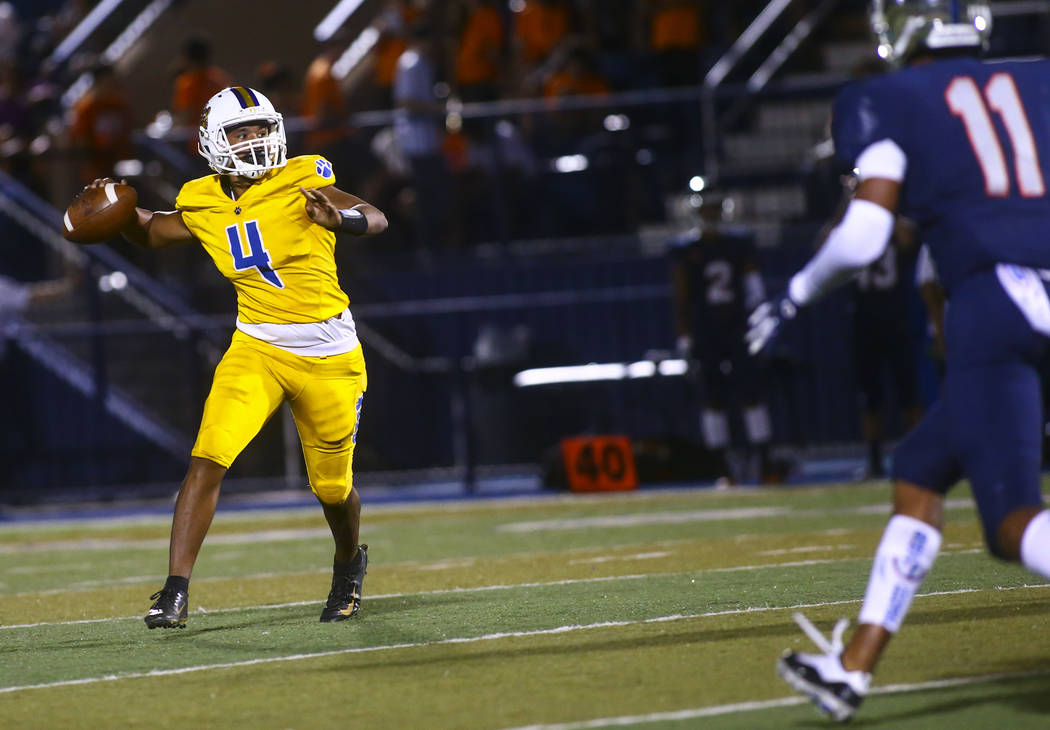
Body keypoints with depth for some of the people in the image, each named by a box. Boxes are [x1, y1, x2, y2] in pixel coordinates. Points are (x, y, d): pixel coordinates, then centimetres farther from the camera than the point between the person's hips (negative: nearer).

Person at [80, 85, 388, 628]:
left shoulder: (301, 183, -12)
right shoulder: (204, 207, 1)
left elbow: (375, 219, -23)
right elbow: (150, 233, 20)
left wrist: (340, 218, -45)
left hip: (328, 355, -2)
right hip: (256, 350, 2)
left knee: (333, 486, 12)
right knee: (208, 460, -19)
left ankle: (349, 564, 45)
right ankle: (175, 592, -19)